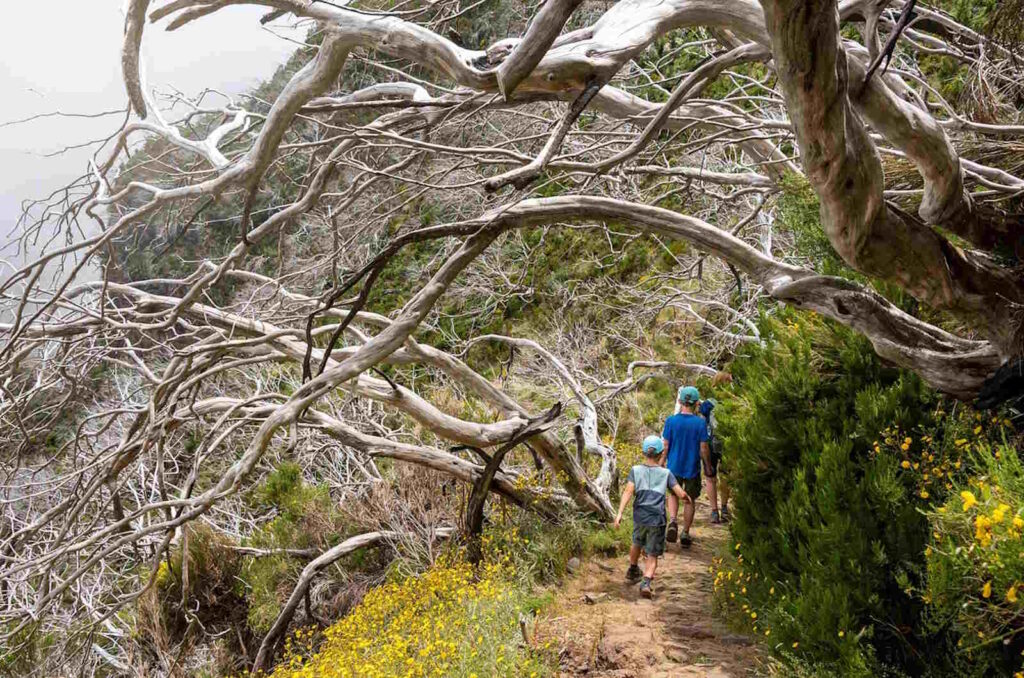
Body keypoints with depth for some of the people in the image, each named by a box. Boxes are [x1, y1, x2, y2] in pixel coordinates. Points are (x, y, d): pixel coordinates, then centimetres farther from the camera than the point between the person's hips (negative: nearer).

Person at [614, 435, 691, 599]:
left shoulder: (635, 470, 3)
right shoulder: (666, 473, 3)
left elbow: (628, 491, -10)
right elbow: (681, 494, -2)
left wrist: (620, 513, -15)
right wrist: (688, 499, 21)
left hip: (640, 517, 2)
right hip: (658, 520, -2)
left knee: (637, 543, 28)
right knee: (652, 555, 5)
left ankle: (632, 571, 51)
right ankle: (647, 582, -19)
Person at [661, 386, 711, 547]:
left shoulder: (671, 421, -10)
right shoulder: (700, 422, -12)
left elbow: (665, 446, -6)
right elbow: (703, 448, -8)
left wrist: (661, 464, 7)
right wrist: (708, 468, 4)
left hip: (674, 467, 1)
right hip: (692, 468, -1)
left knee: (673, 495, 21)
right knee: (689, 500, 14)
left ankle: (673, 521, -3)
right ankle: (685, 534, 20)